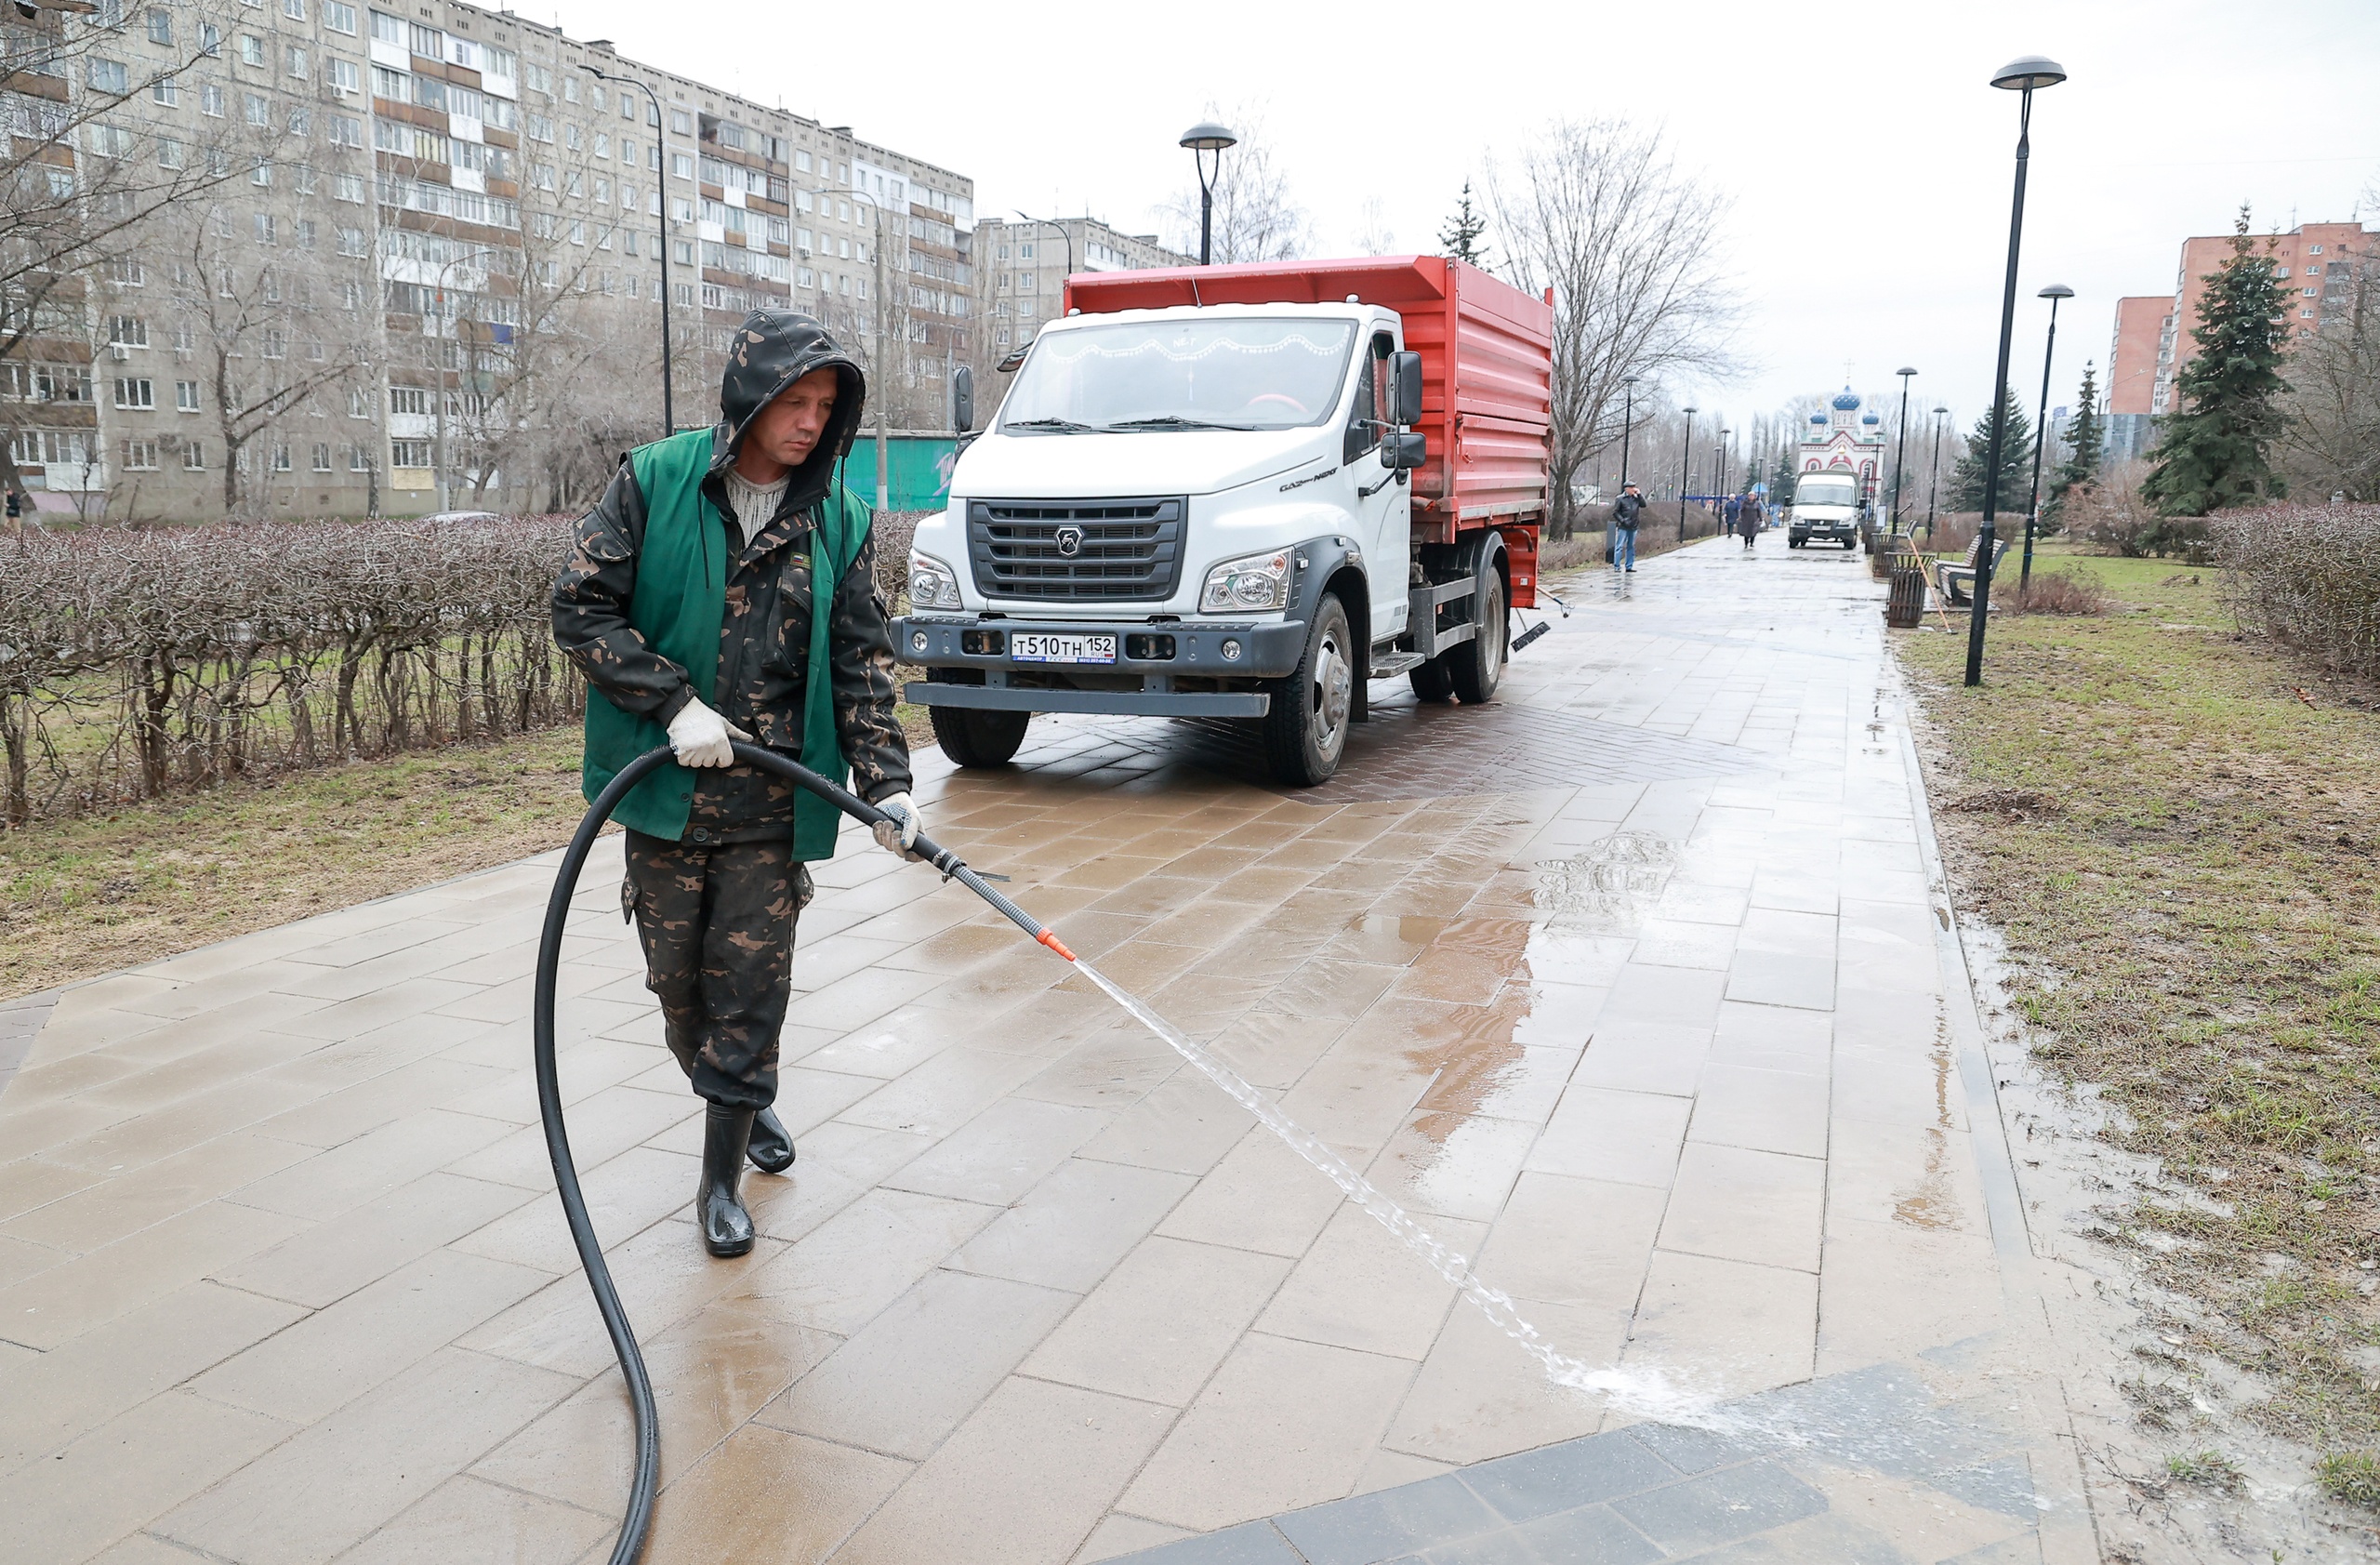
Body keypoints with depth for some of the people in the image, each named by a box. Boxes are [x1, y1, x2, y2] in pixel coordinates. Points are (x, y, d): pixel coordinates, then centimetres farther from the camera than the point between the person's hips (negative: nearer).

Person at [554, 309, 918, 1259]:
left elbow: (861, 663, 2)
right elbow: (580, 607, -6)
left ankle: (722, 1181, 14)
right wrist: (676, 701, -16)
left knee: (750, 986, 0)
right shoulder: (655, 483, -4)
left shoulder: (838, 520, 1)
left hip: (772, 801, 0)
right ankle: (745, 1104, 39)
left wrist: (885, 781, -9)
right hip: (666, 790, 0)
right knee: (677, 982, 12)